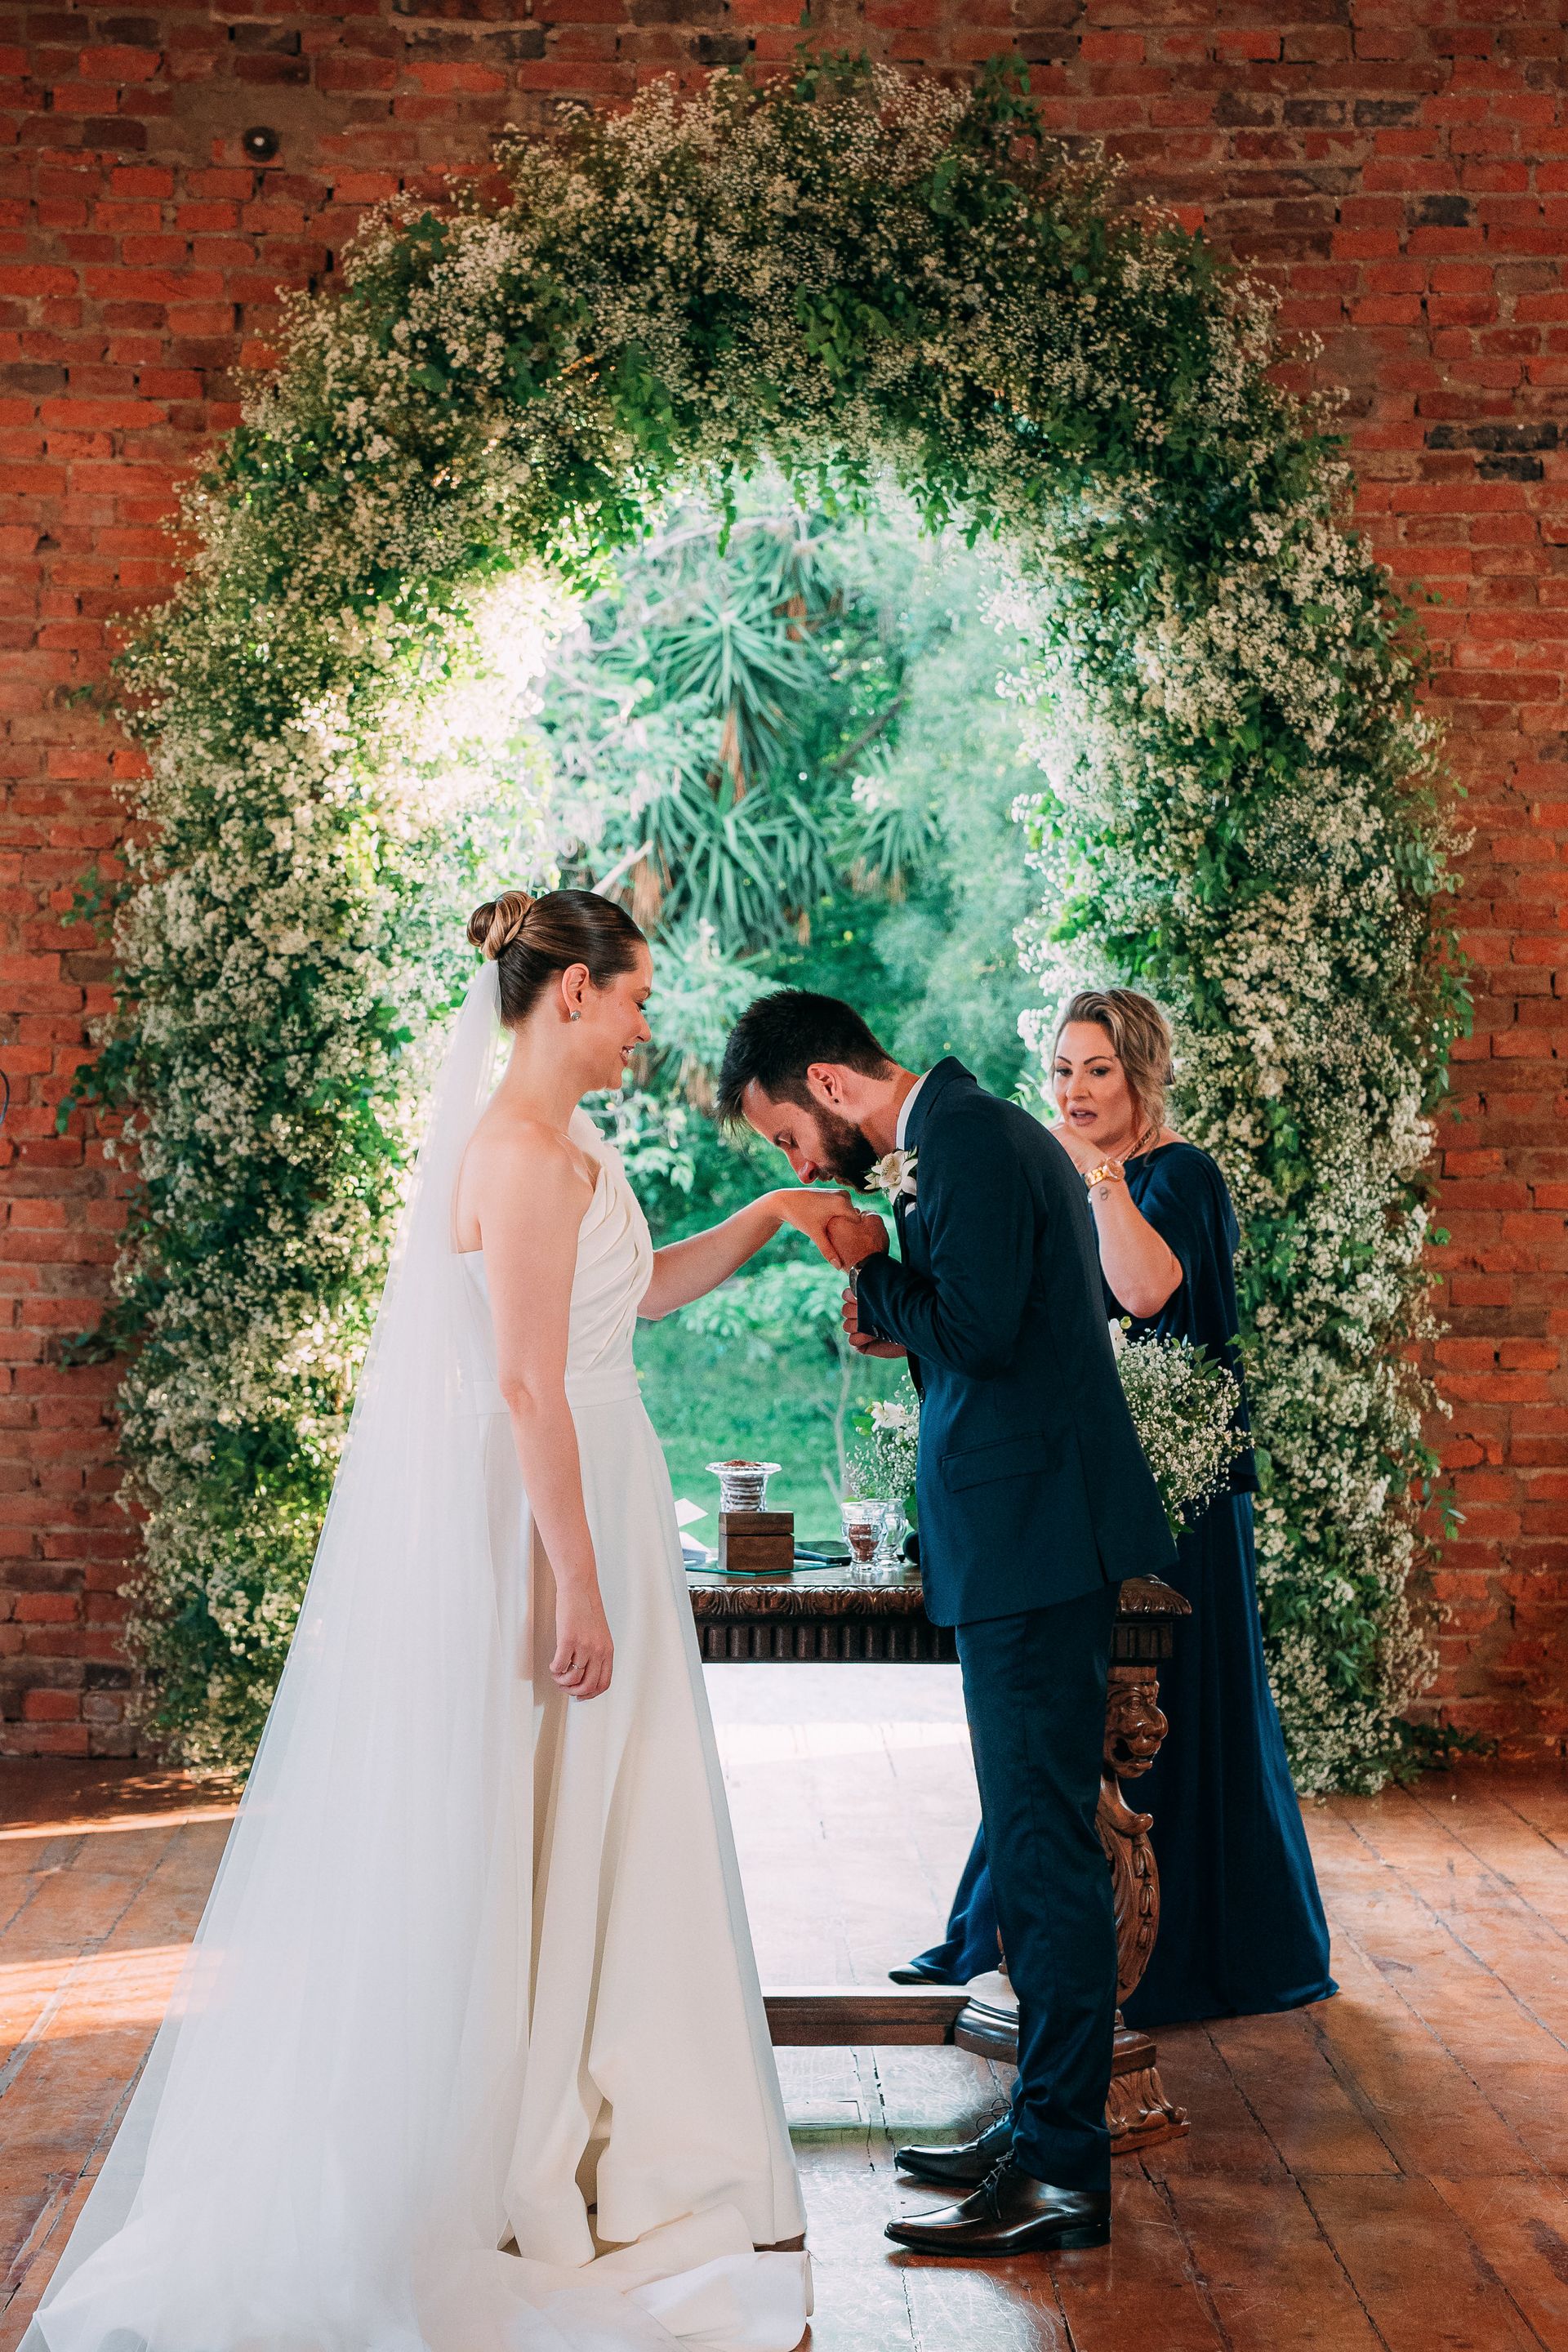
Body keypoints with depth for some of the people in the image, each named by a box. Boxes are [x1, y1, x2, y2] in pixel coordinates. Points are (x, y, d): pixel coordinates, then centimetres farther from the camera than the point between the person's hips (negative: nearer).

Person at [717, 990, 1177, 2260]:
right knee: (1040, 1838, 15)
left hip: (1033, 1542, -11)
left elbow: (983, 1329, -22)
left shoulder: (965, 1139, -13)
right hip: (1032, 1538, 11)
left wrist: (872, 1269, -6)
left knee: (1045, 1844, -5)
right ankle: (1045, 2122, 25)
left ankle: (1064, 2174, 3)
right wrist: (903, 1324, 8)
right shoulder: (976, 1129, 18)